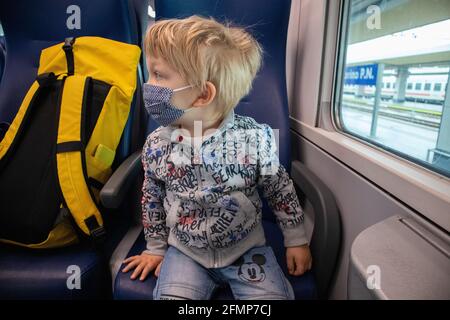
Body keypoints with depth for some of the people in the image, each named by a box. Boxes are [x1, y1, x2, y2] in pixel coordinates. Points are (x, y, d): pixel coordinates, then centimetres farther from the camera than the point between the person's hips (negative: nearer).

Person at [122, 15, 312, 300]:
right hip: (185, 250, 2)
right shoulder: (156, 146, -9)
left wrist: (296, 240, 4)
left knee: (274, 294, -12)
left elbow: (280, 189, -3)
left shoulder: (256, 138, -18)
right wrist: (156, 248, 14)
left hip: (247, 248, -1)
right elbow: (152, 198, 7)